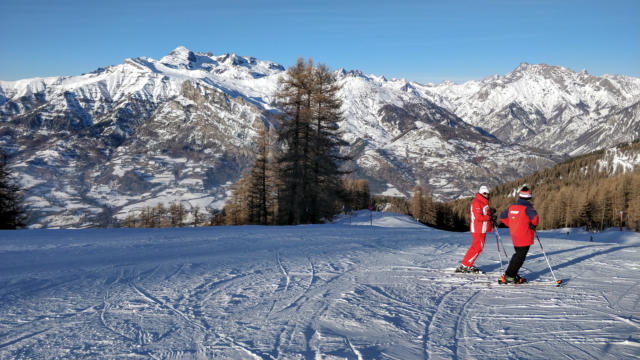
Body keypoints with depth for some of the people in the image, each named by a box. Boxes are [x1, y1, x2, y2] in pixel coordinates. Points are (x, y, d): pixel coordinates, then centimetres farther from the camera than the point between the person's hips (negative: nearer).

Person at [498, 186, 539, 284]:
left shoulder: (512, 207, 7)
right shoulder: (527, 208, -15)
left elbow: (502, 217, 17)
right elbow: (535, 217, -30)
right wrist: (533, 225, -9)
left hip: (515, 237, 8)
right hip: (525, 238, -8)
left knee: (518, 255, 20)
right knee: (520, 257, -1)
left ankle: (513, 275, 22)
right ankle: (508, 276, -3)